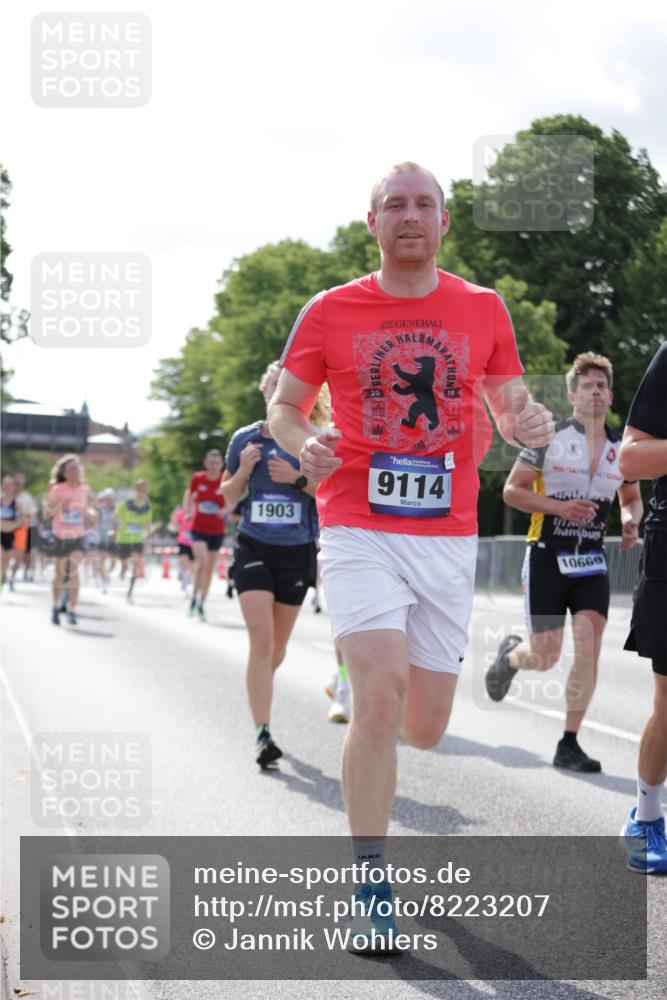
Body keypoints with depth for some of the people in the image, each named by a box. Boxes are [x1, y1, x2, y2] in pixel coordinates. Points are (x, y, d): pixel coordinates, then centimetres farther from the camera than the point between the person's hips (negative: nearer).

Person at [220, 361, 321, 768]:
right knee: (261, 642, -14)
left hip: (297, 551, 1)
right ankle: (263, 734, -15)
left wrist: (298, 478, -17)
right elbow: (227, 498, 11)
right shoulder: (245, 439, 4)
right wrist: (243, 470, -8)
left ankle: (260, 689, 42)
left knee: (278, 645, 11)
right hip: (254, 547, -1)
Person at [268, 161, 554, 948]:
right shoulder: (330, 311, 2)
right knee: (381, 694, -18)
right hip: (359, 529, -3)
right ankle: (370, 887, -7)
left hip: (448, 535, 3)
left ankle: (367, 729, 45)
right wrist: (303, 444, -13)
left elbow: (509, 405, 14)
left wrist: (528, 422, -10)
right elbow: (284, 405, 10)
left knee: (425, 726, 6)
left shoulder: (482, 310, 7)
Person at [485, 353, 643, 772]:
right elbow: (512, 490, -5)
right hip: (547, 556, -3)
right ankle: (511, 654, 36)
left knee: (589, 648, -11)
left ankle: (569, 744, -2)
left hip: (592, 560, 3)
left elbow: (632, 497, 21)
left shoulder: (622, 448, 6)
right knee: (546, 657, -2)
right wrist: (560, 506, -19)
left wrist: (631, 522, -2)